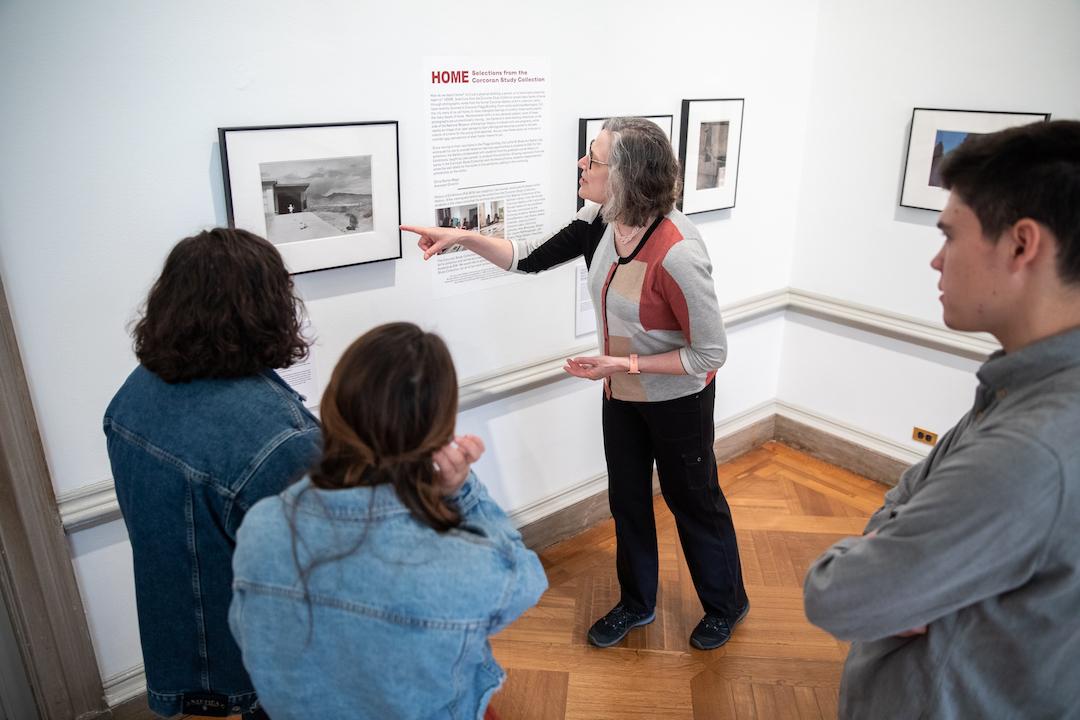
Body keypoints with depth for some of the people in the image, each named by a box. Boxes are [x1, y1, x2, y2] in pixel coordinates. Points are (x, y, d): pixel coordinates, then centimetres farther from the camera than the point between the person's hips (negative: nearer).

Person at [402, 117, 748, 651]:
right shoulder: (601, 221, -13)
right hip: (622, 391, 7)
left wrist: (622, 364, -26)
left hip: (678, 398, -6)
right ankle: (636, 602, 44)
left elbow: (710, 353, -25)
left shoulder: (677, 254, -34)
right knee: (627, 499, 20)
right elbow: (531, 259, -2)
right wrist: (463, 238, -14)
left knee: (694, 502, 15)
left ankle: (726, 605, 43)